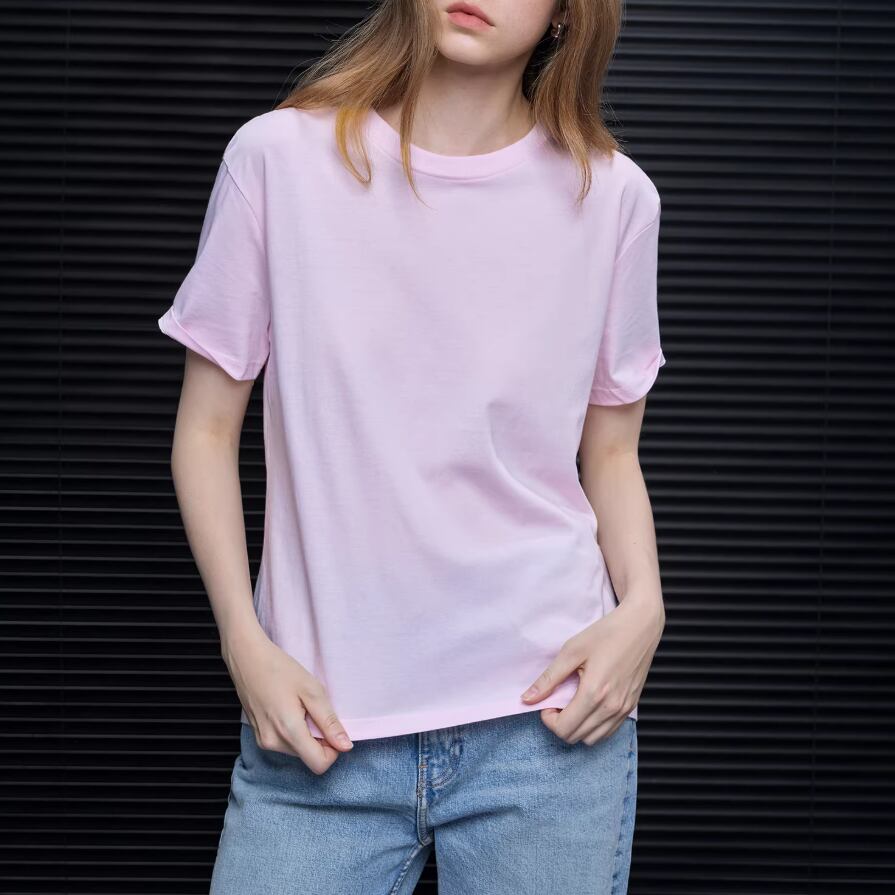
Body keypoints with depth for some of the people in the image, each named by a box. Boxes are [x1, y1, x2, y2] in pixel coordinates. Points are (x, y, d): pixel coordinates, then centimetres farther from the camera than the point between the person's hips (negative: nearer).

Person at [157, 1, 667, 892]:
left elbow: (609, 451, 11)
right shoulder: (281, 156, -2)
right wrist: (247, 643, -7)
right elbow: (207, 429, 4)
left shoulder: (611, 195, 2)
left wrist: (642, 606, -7)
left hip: (545, 717, 1)